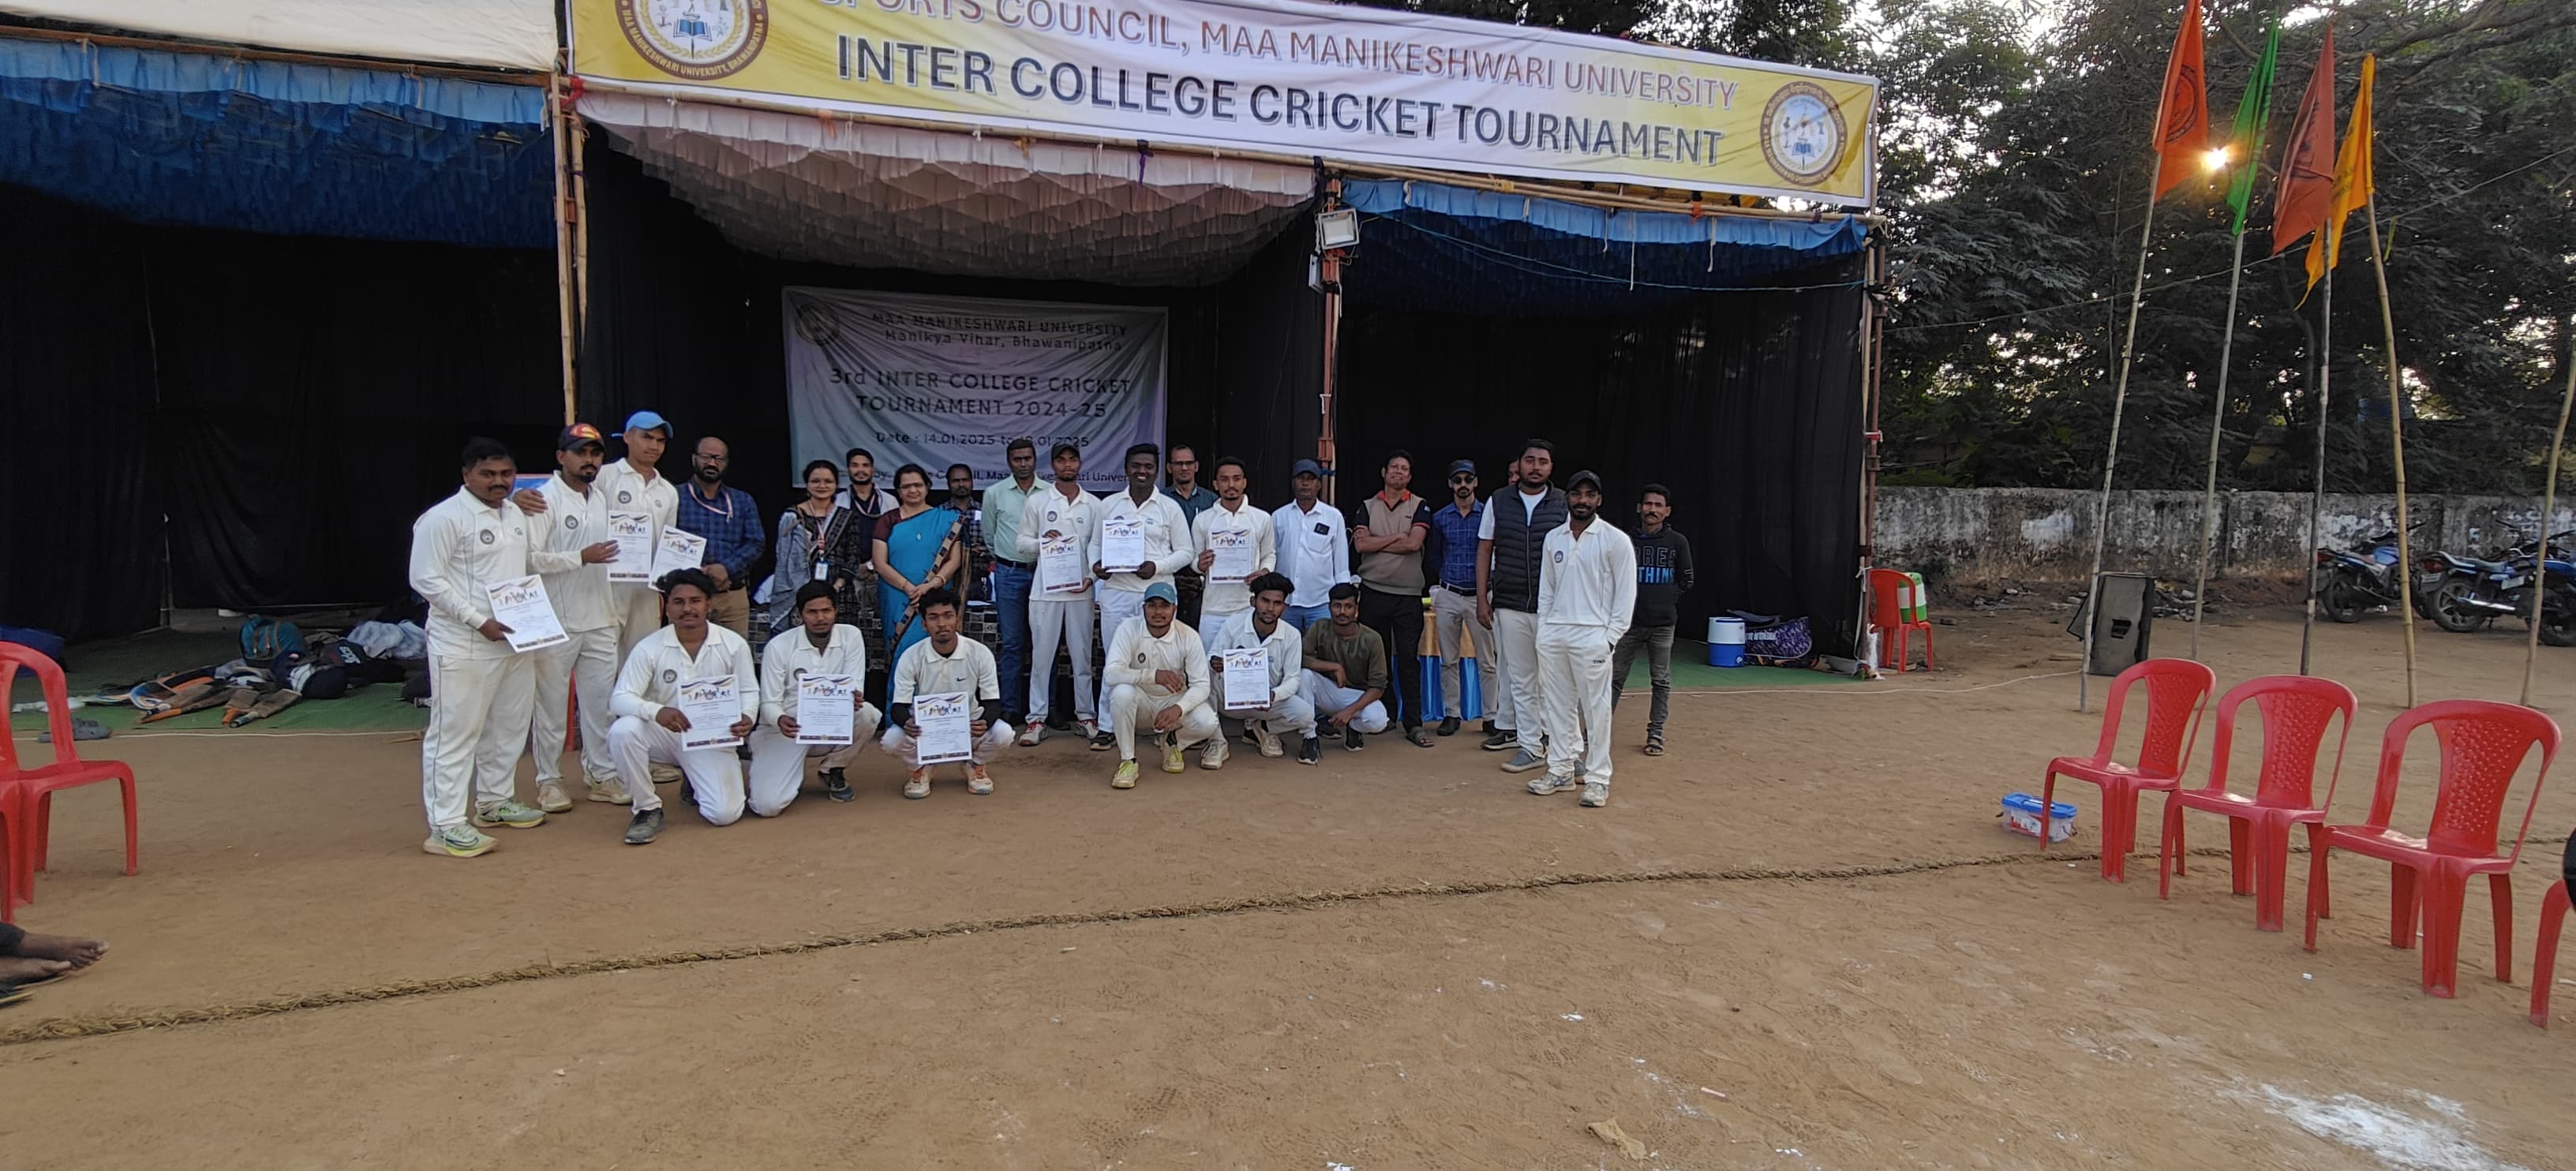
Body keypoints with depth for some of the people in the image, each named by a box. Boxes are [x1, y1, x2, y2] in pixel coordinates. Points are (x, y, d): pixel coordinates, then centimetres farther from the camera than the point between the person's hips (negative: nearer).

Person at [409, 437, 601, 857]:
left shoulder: (516, 515, 12)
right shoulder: (443, 518, -13)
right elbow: (425, 579, -16)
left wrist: (581, 557, 21)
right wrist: (478, 621, -21)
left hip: (515, 639, 9)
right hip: (463, 645, -8)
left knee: (510, 724, 17)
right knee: (456, 731, -5)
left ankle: (494, 801, 32)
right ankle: (446, 825, 0)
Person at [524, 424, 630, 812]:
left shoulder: (602, 499, 12)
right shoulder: (545, 500, -10)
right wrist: (583, 558, -25)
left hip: (600, 619, 6)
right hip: (557, 622, -6)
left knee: (601, 700, 10)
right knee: (552, 703, 4)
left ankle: (601, 775, 20)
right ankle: (549, 780, 15)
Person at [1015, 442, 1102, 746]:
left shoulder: (1094, 504, 6)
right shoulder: (1036, 502, 5)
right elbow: (1022, 544, 6)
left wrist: (1092, 576, -8)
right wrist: (1042, 541, -14)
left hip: (1080, 589, 1)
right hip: (1045, 588, -1)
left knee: (1082, 654, 7)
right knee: (1042, 654, 2)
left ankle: (1086, 715, 16)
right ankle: (1037, 718, 8)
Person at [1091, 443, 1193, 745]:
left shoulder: (1169, 507, 4)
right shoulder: (1108, 505, 10)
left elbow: (1185, 551, 3)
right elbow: (1095, 543, 15)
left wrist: (1157, 566, -12)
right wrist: (1095, 565, -6)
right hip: (1116, 592, 2)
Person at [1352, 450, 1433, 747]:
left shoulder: (1419, 507, 5)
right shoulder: (1367, 506, 9)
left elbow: (1414, 543, -12)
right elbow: (1361, 544, -6)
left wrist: (1376, 542, -6)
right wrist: (1397, 537, -8)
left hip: (1408, 594, -2)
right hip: (1373, 592, 2)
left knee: (1409, 659, -3)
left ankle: (1414, 723, -1)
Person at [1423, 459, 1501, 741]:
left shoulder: (1488, 514, -1)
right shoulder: (1440, 518, 7)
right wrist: (1439, 583, 8)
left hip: (1480, 595, -2)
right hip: (1448, 595, 3)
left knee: (1487, 662, 1)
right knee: (1448, 661, 7)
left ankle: (1492, 716, 8)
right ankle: (1451, 714, 16)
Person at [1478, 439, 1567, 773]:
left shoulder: (1565, 504, 1)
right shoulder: (1498, 502, 6)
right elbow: (1484, 551, 9)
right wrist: (1482, 599, 5)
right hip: (1509, 606, 2)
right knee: (1520, 680, 6)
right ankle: (1530, 746, 14)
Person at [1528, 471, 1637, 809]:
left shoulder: (1615, 540, -3)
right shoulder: (1553, 538, 11)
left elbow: (1626, 592, -4)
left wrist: (1610, 637, -9)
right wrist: (1544, 631, 8)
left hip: (1591, 636, -5)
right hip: (1554, 633, 5)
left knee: (1596, 708, -3)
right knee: (1558, 705, 9)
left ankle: (1598, 778, 4)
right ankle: (1561, 770, 19)